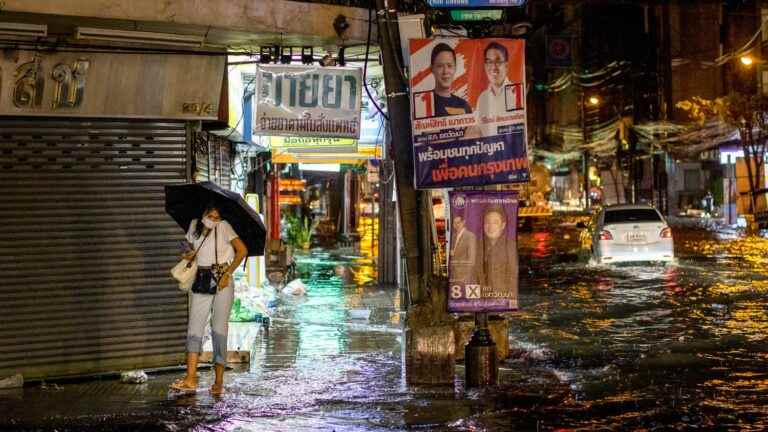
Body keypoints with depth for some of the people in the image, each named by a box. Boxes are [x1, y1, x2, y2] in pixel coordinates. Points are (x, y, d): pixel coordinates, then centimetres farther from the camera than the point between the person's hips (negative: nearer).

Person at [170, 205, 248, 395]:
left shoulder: (223, 227, -5)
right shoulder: (194, 226, 9)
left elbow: (242, 250, -9)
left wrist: (227, 273, -13)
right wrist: (190, 255, 3)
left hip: (222, 282, -5)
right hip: (201, 281, 5)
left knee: (219, 328, -3)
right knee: (194, 326, -6)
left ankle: (219, 381, 3)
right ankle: (190, 379, -11)